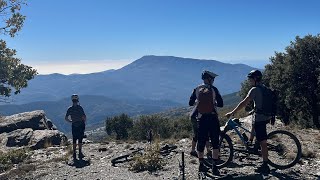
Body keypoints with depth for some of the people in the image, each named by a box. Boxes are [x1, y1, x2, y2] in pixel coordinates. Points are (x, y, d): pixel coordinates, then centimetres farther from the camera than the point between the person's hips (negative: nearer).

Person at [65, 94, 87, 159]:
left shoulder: (70, 109, -1)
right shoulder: (80, 107, -12)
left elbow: (66, 118, 0)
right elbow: (84, 117, -16)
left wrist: (71, 121, 14)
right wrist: (84, 122, 2)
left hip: (74, 126, 3)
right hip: (81, 125, -3)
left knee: (74, 140, 12)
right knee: (80, 140, 5)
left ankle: (74, 154, 14)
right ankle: (80, 153, 4)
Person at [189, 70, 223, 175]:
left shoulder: (197, 89, 5)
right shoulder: (213, 89, -3)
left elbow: (190, 103, 10)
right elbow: (221, 104, -3)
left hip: (201, 118, 3)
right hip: (212, 118, -3)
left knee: (201, 142, 12)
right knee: (215, 143, 5)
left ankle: (201, 165, 23)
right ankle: (214, 167, 4)